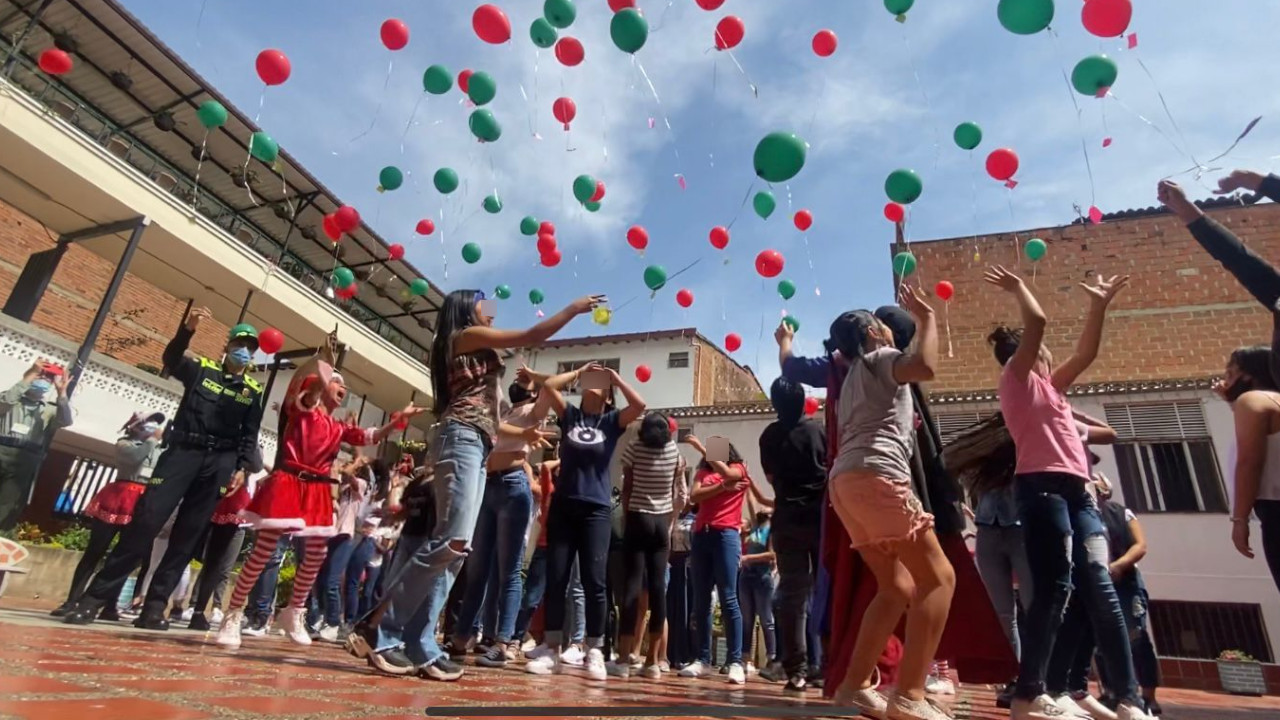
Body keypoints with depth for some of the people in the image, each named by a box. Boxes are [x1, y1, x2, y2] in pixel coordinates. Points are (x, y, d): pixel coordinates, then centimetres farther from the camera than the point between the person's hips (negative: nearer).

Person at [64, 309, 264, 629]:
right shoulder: (202, 368, 9)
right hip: (183, 451, -1)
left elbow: (249, 437, 10)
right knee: (146, 520, -10)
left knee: (187, 536, 1)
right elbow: (172, 359, -13)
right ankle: (95, 597, 1)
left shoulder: (254, 392, 12)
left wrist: (243, 468, -3)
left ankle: (155, 606, 7)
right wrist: (188, 329, -30)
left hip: (220, 463, 2)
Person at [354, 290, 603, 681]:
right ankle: (377, 629, -14)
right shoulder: (468, 335, 5)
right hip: (461, 442, -10)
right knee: (451, 542, -19)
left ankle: (419, 647, 0)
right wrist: (575, 308, 9)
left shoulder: (474, 354, 30)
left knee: (455, 549, 1)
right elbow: (533, 336, 0)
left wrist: (523, 433, 34)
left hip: (474, 448, 10)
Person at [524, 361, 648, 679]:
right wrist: (578, 372, 7)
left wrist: (616, 377, -1)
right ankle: (553, 652, 9)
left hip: (597, 510, -2)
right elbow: (548, 386, -1)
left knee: (594, 581, -5)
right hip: (563, 506, 2)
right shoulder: (569, 415, 11)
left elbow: (640, 405, -10)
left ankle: (594, 653, 5)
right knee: (555, 580, 1)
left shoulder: (613, 421, 7)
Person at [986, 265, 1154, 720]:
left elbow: (1086, 353, 29)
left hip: (1076, 489, 8)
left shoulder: (1049, 386, 27)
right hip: (1042, 486, -8)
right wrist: (1018, 288, 10)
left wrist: (1099, 305, 29)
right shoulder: (1017, 379, 4)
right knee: (1054, 588, -12)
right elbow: (1036, 321, -5)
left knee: (1100, 586, 1)